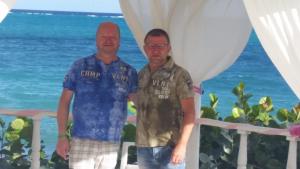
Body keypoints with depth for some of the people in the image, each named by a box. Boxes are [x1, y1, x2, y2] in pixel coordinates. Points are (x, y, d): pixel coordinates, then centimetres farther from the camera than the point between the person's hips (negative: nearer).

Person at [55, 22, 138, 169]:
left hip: (111, 144, 2)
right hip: (81, 141, -2)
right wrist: (61, 136, -3)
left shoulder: (129, 72, 7)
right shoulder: (80, 66, 3)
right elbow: (64, 101, 4)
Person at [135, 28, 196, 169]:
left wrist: (182, 144, -17)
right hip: (144, 147, 5)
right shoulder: (141, 75, 11)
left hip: (169, 147, -5)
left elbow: (189, 112, -9)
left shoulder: (179, 75, -4)